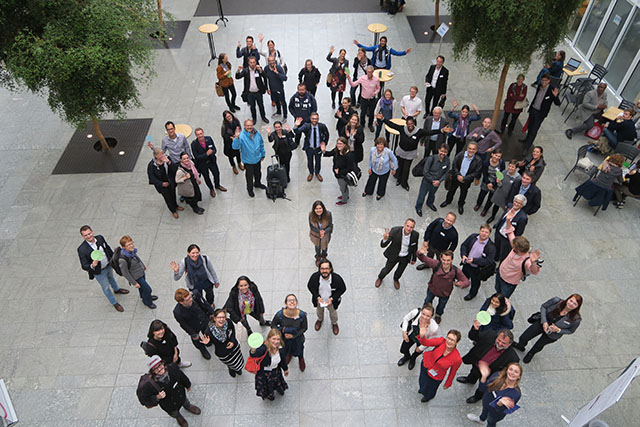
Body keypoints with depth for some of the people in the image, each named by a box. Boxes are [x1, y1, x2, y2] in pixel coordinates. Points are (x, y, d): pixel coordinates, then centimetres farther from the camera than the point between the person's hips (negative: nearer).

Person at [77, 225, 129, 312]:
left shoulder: (100, 238, -18)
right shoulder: (82, 249, -31)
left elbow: (108, 248, 1)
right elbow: (84, 266, -26)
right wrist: (92, 266, -47)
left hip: (109, 265, 5)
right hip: (99, 272, -5)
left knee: (111, 278, 34)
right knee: (106, 288, 19)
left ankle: (116, 289, 65)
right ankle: (114, 303, 42)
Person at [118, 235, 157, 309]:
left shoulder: (132, 250, -18)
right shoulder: (122, 260, -38)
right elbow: (125, 273, -25)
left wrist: (143, 265, 21)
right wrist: (134, 283, -15)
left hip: (141, 271, 7)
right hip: (136, 277, -7)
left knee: (143, 286, 32)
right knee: (147, 289, 11)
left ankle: (144, 296, 63)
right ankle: (148, 302, 42)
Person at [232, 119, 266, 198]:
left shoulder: (257, 133, -9)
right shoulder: (241, 136, -24)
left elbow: (261, 144, 7)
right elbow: (235, 147, -36)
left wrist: (263, 154, 15)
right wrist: (236, 137, -51)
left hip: (257, 159, 5)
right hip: (248, 161, -5)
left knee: (258, 173, 27)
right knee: (249, 176, 12)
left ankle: (258, 183, 55)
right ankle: (250, 189, 37)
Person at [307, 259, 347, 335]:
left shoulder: (337, 278, -36)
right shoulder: (314, 277, -32)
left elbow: (342, 289, -18)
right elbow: (310, 286, -12)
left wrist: (332, 298, -25)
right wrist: (317, 297, -22)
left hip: (332, 301, -1)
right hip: (319, 300, 1)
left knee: (333, 313, 30)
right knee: (319, 311, 33)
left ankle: (334, 323, 64)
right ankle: (320, 319, 69)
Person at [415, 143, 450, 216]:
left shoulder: (447, 161, -16)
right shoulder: (431, 159, -28)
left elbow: (446, 173, -3)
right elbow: (425, 172, -22)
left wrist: (439, 181, -15)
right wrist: (432, 180, -17)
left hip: (437, 183, 4)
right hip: (427, 181, -4)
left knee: (432, 195, 30)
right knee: (422, 195, 15)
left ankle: (430, 203, 61)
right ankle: (418, 207, 42)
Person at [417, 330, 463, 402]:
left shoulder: (457, 359, -31)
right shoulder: (442, 341, -27)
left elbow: (453, 372, -14)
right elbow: (426, 342, -34)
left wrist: (448, 384, 2)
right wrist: (422, 336, -57)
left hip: (435, 376, -2)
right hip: (425, 364, 3)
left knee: (429, 392, 24)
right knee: (422, 380, 32)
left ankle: (428, 396, 61)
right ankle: (423, 388, 68)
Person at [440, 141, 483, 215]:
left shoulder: (478, 160, -22)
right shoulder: (460, 154, -20)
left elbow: (476, 173, -19)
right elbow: (454, 165, -11)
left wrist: (464, 178, -24)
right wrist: (458, 175, -20)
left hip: (466, 181, -1)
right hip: (456, 177, 1)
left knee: (463, 193, 22)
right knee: (451, 190, 24)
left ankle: (460, 205, 50)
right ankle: (448, 200, 53)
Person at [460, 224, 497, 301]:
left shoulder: (491, 247, -28)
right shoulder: (473, 236, -14)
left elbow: (488, 261, -28)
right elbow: (464, 245, -3)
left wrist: (474, 260, -35)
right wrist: (463, 255, -20)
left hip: (477, 269, -4)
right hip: (466, 263, 4)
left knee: (475, 282, 24)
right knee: (464, 275, 34)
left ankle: (472, 294, 53)